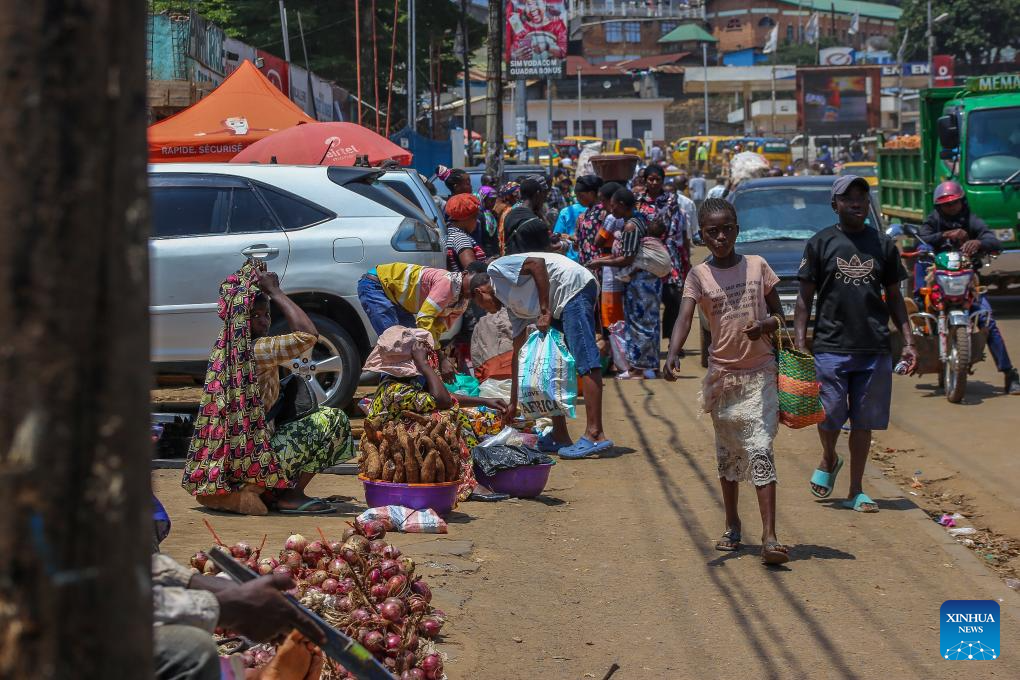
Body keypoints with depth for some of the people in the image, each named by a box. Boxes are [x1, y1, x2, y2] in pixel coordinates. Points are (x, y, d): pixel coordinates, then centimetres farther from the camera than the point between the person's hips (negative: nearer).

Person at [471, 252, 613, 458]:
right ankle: (559, 436, 13)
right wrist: (513, 403, 29)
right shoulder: (514, 308, 26)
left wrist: (544, 311, -14)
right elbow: (518, 354, 28)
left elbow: (537, 263, -12)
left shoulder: (496, 270, 4)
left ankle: (595, 435, -24)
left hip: (574, 286, -10)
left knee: (585, 362, -16)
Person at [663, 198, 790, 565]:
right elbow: (684, 318, -17)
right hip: (722, 374, 2)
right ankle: (732, 526, 32)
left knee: (760, 452, -12)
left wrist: (766, 325, -16)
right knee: (727, 453, 15)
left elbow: (779, 314, 8)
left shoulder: (757, 266, 1)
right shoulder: (698, 275, -2)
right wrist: (673, 354, -36)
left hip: (760, 373, -1)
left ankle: (769, 538, -19)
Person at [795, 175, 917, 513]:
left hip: (874, 349, 2)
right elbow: (805, 298, 2)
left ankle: (856, 491, 15)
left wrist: (908, 340, 7)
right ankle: (828, 461, 30)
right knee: (829, 417, -3)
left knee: (864, 422, 5)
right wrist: (800, 344, -5)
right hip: (831, 347, -2)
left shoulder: (883, 245, 9)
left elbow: (893, 297, 15)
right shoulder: (820, 243, 1)